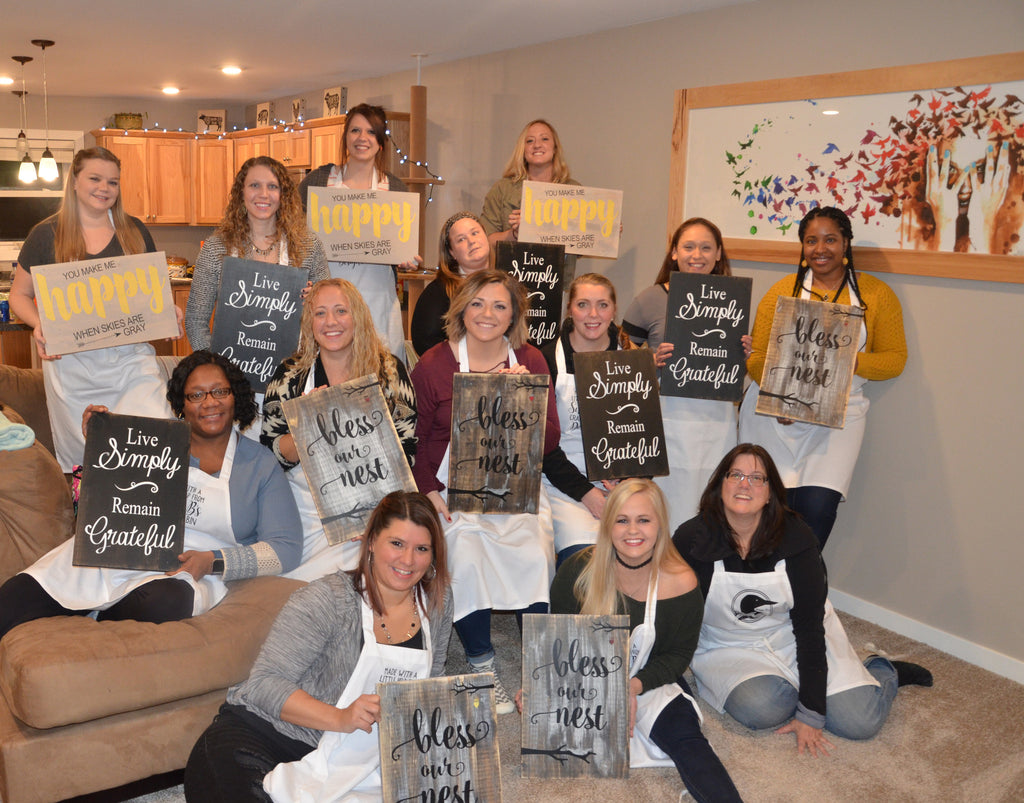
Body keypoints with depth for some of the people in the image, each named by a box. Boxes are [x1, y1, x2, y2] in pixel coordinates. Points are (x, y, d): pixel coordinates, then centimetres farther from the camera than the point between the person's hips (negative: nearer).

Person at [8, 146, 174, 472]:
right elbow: (20, 294, 10)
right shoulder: (47, 235, 3)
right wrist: (40, 325, -11)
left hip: (132, 358, 1)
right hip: (72, 363, -1)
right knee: (83, 458, 7)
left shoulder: (134, 231, 9)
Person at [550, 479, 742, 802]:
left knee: (684, 736, -28)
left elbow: (678, 654, -3)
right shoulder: (578, 571, -12)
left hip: (651, 679, 0)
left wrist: (635, 685, -20)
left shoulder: (680, 582, -13)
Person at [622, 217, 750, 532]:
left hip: (717, 419, 3)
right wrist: (653, 362, -15)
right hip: (667, 420, -3)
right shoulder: (651, 299, 1)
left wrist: (744, 354, 0)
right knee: (667, 517, -1)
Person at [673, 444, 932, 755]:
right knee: (761, 709, -31)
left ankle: (885, 671, 21)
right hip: (729, 648, 0)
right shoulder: (690, 540, -18)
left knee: (860, 722, -12)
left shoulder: (796, 537, -15)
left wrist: (811, 715, -19)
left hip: (796, 639, 1)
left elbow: (810, 626, -16)